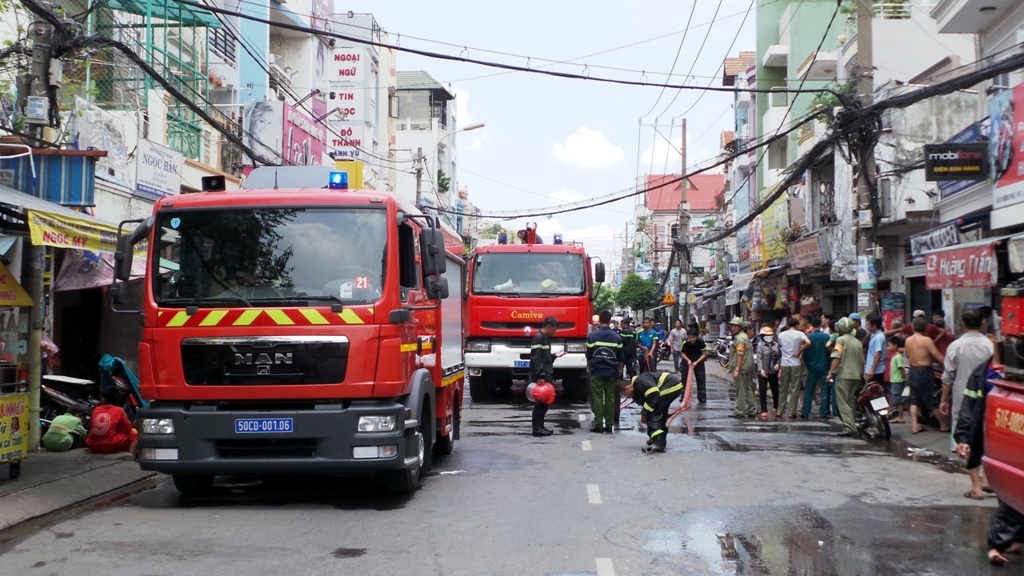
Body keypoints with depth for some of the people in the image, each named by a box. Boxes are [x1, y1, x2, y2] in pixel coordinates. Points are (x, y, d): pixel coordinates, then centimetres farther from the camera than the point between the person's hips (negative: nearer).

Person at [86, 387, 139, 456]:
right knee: (134, 433, 15)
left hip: (93, 447, 4)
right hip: (112, 447, -4)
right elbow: (128, 429, 6)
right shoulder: (119, 411, -2)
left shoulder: (96, 410, 8)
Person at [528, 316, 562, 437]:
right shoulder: (538, 338, -13)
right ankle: (537, 428, -6)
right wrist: (540, 376, -25)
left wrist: (555, 356, 26)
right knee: (540, 402, -8)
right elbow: (536, 358, -20)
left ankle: (540, 427, 17)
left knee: (544, 402, 12)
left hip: (546, 376, 10)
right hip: (541, 377, -10)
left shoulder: (544, 338, 18)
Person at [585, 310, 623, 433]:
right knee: (610, 397, 6)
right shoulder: (616, 337, 3)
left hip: (596, 371, -2)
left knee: (597, 397, 0)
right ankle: (609, 425, 6)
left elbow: (588, 355, 2)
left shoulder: (592, 336, -5)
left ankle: (598, 424, -2)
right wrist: (620, 369, 20)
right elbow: (620, 357, 7)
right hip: (611, 371, 2)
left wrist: (589, 367, 17)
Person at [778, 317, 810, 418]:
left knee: (783, 389, 12)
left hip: (784, 364, 3)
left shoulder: (781, 335, 5)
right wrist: (799, 352, -11)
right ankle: (792, 412, 1)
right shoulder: (800, 334, -5)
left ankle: (780, 410, 14)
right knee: (795, 389, 2)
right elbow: (808, 342, -20)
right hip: (795, 364, -3)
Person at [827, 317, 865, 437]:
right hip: (856, 376, 7)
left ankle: (849, 426, -18)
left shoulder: (841, 340, -5)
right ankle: (851, 426, 15)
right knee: (850, 402, 15)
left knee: (843, 402, -7)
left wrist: (831, 372, -16)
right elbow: (862, 361, 17)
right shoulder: (858, 342, 15)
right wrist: (861, 374, 26)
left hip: (844, 375, -7)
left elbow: (836, 358, -15)